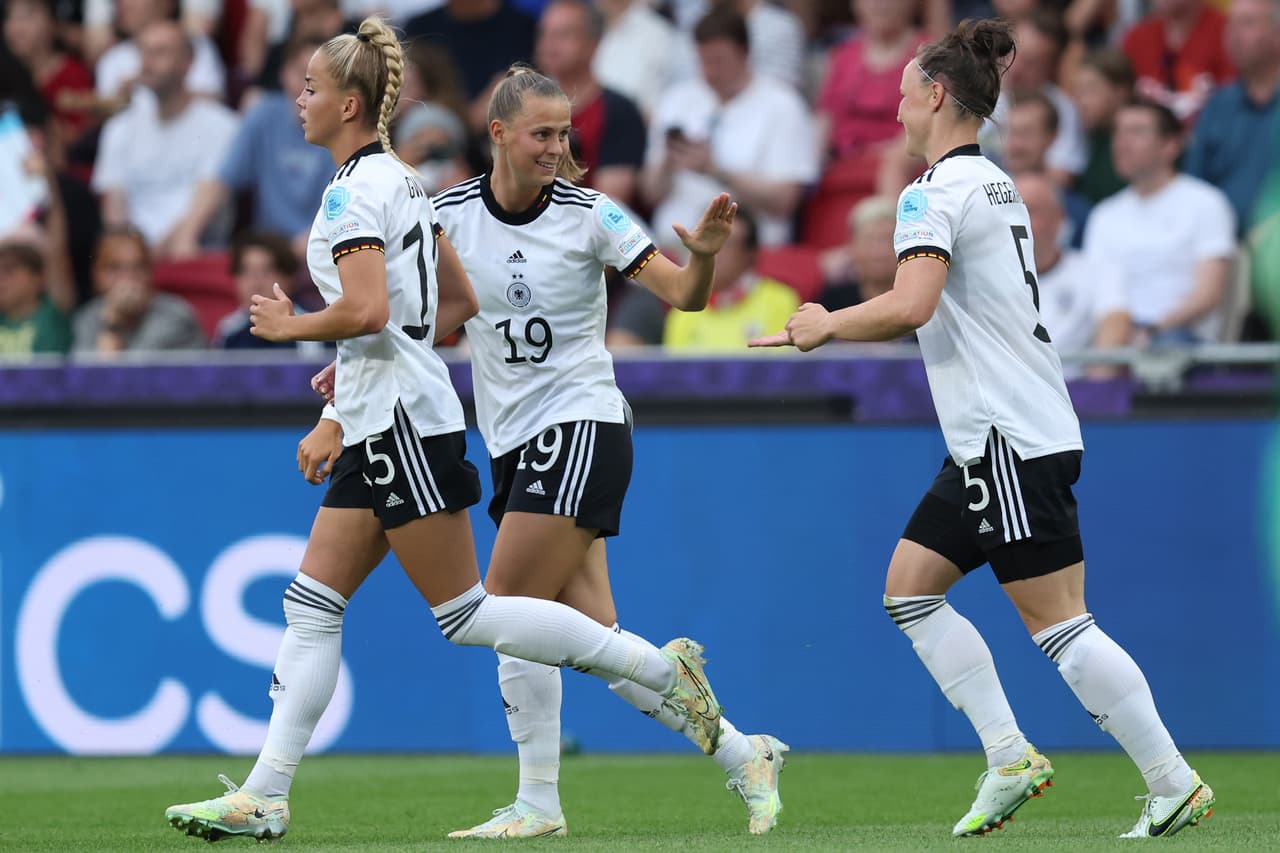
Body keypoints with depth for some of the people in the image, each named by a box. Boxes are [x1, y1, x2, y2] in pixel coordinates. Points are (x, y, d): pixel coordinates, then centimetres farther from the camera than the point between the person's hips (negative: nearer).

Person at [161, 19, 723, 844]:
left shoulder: (354, 191, -14)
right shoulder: (400, 180, 15)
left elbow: (367, 311, -26)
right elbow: (459, 301, 21)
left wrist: (292, 326, -7)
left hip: (401, 425, -10)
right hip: (381, 428, 10)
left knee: (464, 612, -6)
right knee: (312, 606, 5)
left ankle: (661, 668, -3)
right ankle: (264, 798, 3)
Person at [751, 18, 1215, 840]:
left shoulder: (936, 192, -13)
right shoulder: (995, 184, 17)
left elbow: (911, 306, -26)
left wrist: (827, 325, -9)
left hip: (1011, 439, -10)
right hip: (992, 437, 10)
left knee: (1061, 623, -8)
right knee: (910, 587, 11)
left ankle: (1174, 784, -6)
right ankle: (1011, 758, 7)